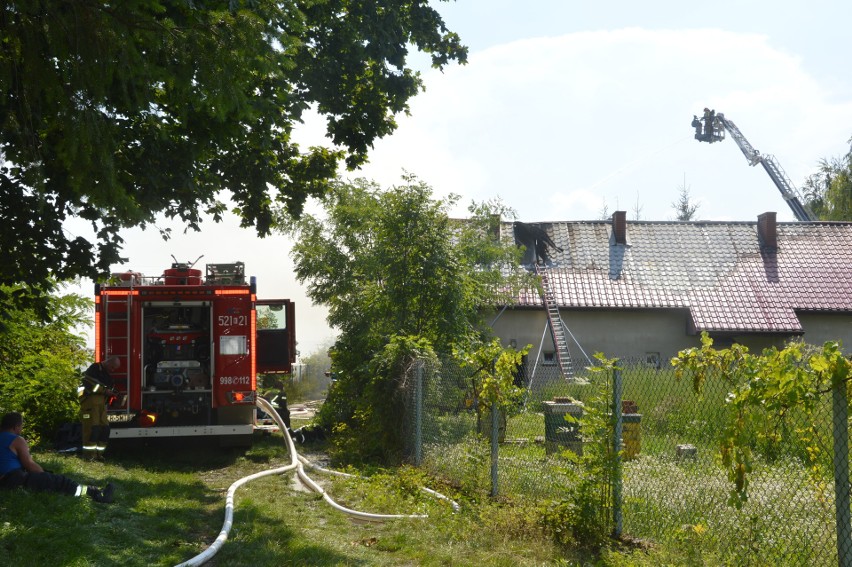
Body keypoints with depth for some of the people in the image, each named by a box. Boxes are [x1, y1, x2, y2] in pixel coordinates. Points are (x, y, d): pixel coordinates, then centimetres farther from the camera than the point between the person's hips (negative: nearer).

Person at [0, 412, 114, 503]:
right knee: (58, 481, -8)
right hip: (14, 479, -10)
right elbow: (29, 465, -8)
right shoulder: (17, 440, -10)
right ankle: (96, 493, -10)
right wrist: (44, 474, 5)